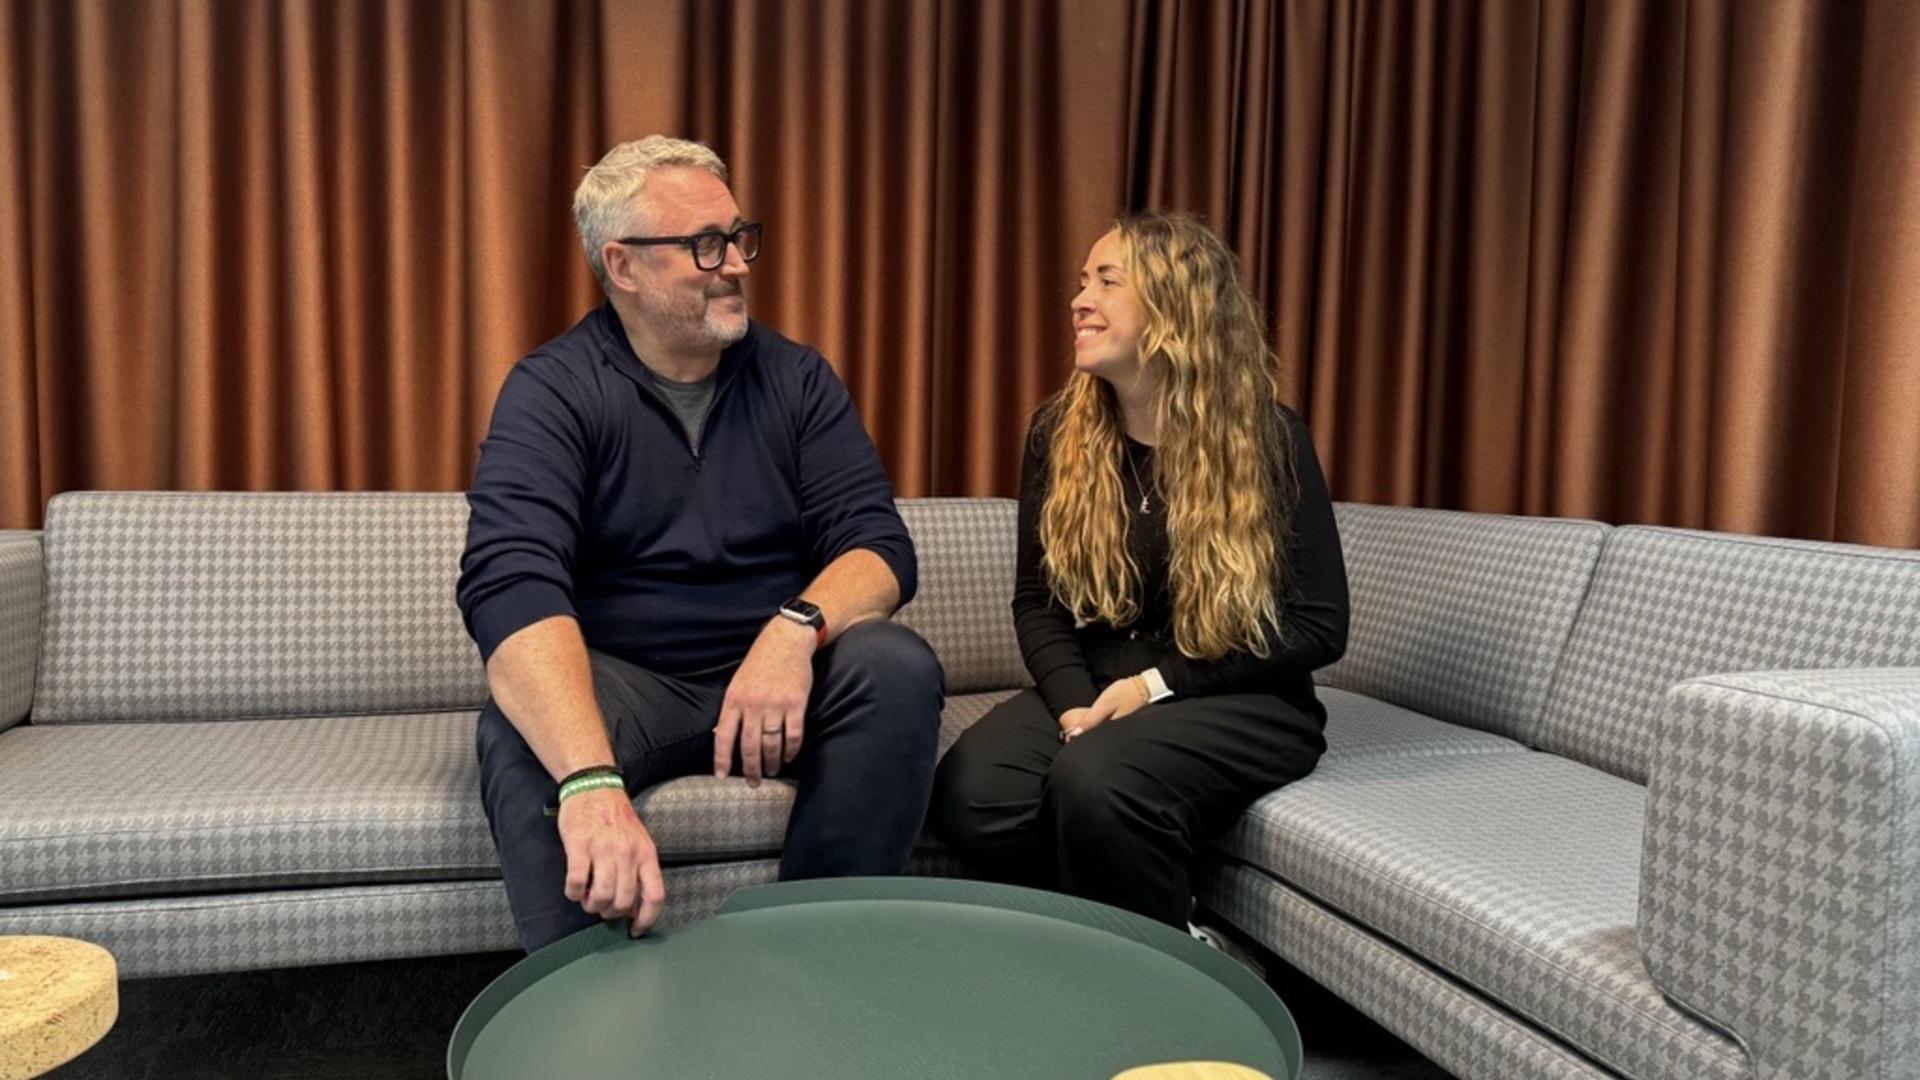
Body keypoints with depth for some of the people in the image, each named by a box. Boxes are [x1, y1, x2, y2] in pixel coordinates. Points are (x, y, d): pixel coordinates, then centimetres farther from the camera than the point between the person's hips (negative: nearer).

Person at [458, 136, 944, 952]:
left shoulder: (797, 379, 2)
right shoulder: (551, 391, -9)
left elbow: (879, 544, -7)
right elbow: (509, 585, -26)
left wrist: (795, 628, -32)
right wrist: (590, 782, -44)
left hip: (773, 670, 3)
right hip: (621, 681, -2)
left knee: (899, 670, -26)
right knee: (525, 732, -33)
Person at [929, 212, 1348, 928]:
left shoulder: (1266, 437, -8)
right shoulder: (1059, 431, 3)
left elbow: (1320, 626, -7)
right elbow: (1036, 601, 5)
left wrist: (1157, 685, -15)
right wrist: (1077, 702, -16)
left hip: (1240, 702, -3)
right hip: (1093, 686, 4)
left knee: (1094, 783, -35)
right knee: (968, 797, -26)